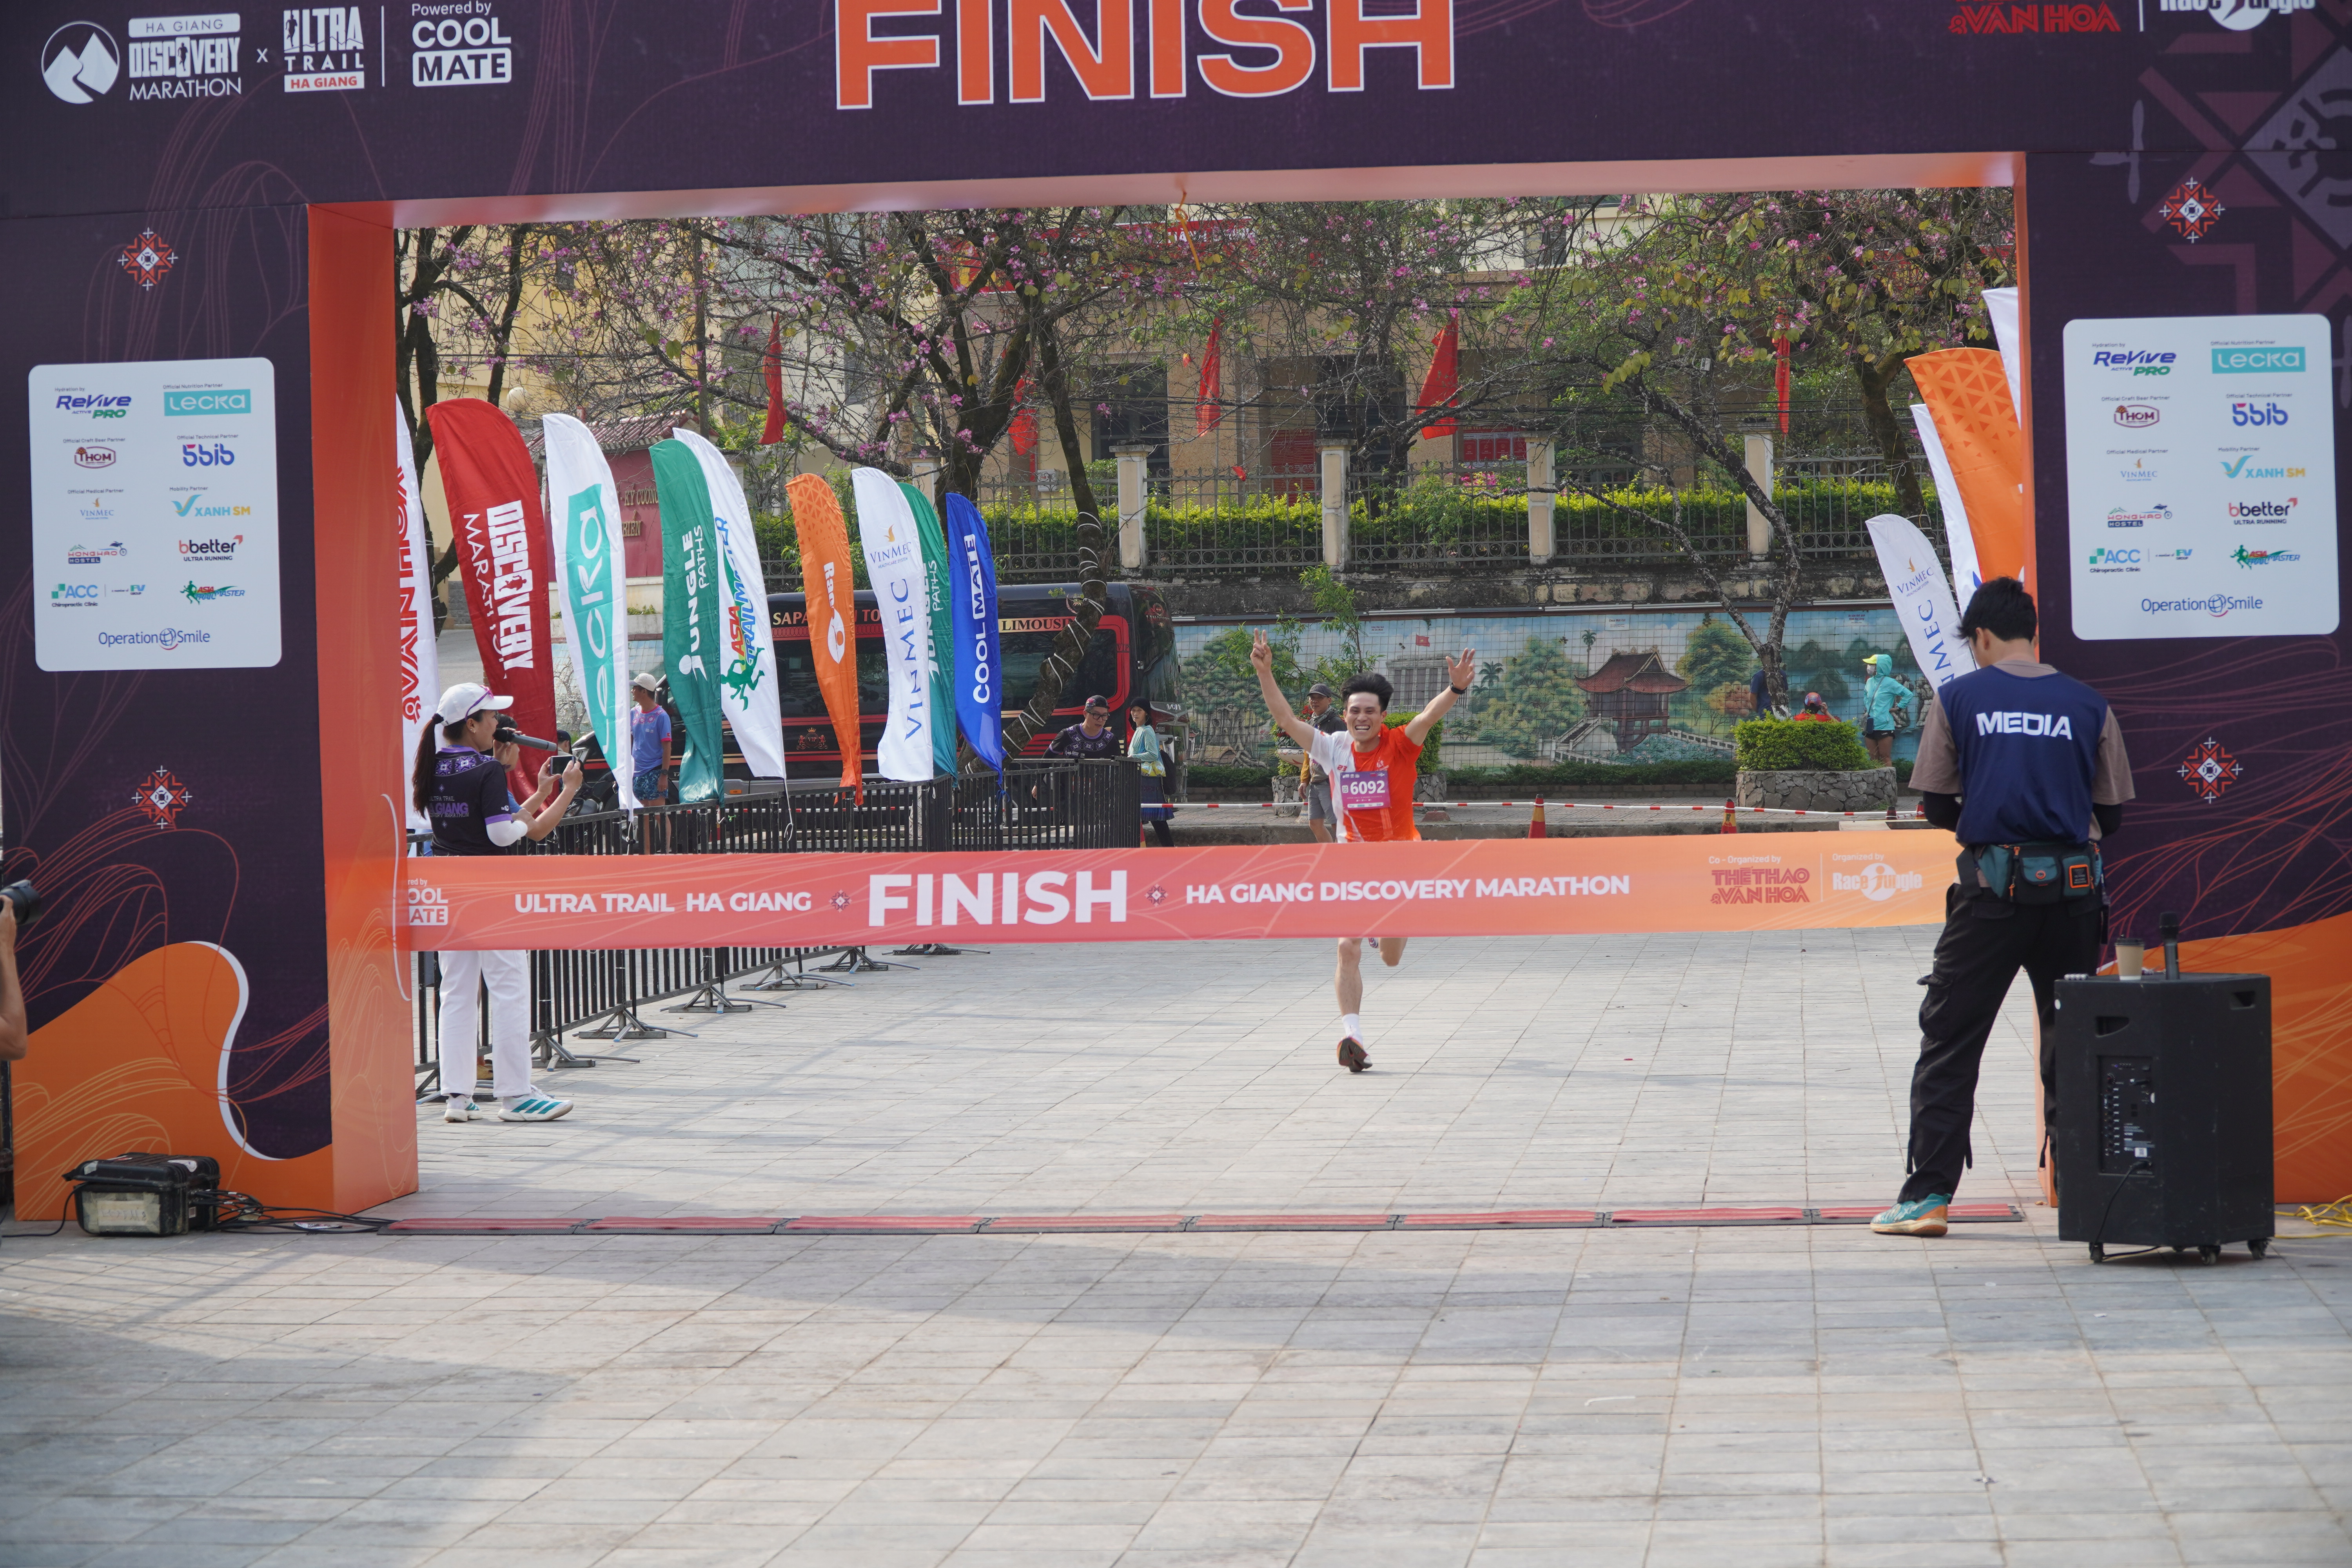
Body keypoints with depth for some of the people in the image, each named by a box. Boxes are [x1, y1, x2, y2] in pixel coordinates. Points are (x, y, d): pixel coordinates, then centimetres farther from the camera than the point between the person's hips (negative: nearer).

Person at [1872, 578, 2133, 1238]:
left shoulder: (1958, 699, 1)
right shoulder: (2088, 706, 5)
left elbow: (1936, 806, 4)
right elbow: (2111, 816, 8)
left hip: (1992, 887, -2)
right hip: (2074, 887, 2)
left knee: (1950, 1040, 4)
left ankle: (1929, 1195, 0)